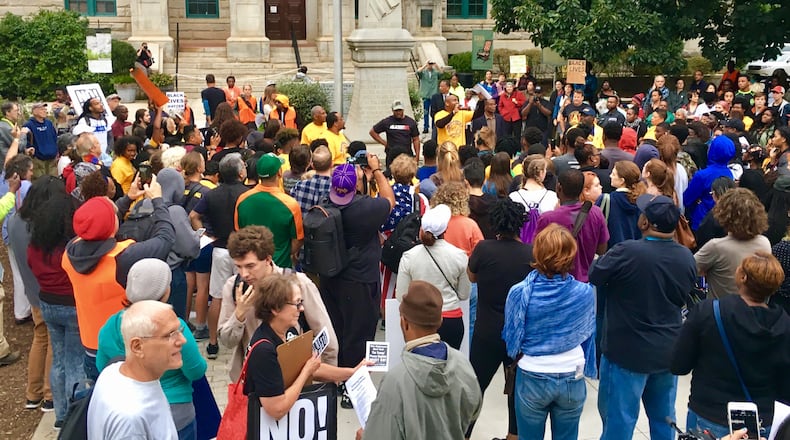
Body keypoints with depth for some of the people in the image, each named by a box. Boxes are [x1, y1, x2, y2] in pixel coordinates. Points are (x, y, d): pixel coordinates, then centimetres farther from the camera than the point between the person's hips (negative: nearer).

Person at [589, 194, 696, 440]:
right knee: (664, 419, 17)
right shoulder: (686, 257, -5)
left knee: (618, 420, 5)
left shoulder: (627, 252, -23)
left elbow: (592, 277, -8)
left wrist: (609, 258, 9)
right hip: (668, 353, 6)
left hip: (627, 352, -5)